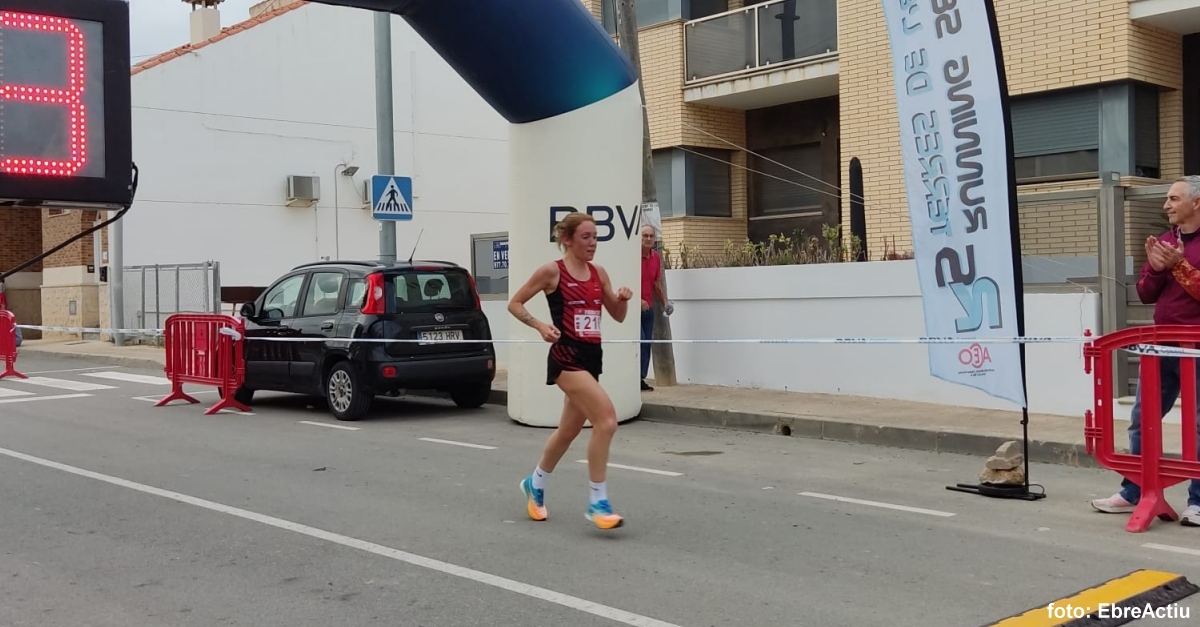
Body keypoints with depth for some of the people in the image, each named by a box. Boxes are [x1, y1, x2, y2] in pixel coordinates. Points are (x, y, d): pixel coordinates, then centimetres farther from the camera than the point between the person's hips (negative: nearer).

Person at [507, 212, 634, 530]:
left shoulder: (598, 273, 10)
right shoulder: (552, 271, -6)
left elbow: (618, 316, 16)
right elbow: (514, 304, 0)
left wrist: (623, 299, -6)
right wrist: (541, 326, -15)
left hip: (592, 357, 7)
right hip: (566, 357, -7)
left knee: (568, 431, 17)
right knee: (606, 419, -21)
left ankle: (535, 484, 42)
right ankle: (598, 502, -12)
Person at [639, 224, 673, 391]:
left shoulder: (656, 257, 8)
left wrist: (665, 301, 10)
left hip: (648, 307, 7)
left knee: (647, 343, 7)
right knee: (640, 340, -13)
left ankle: (641, 379, 14)